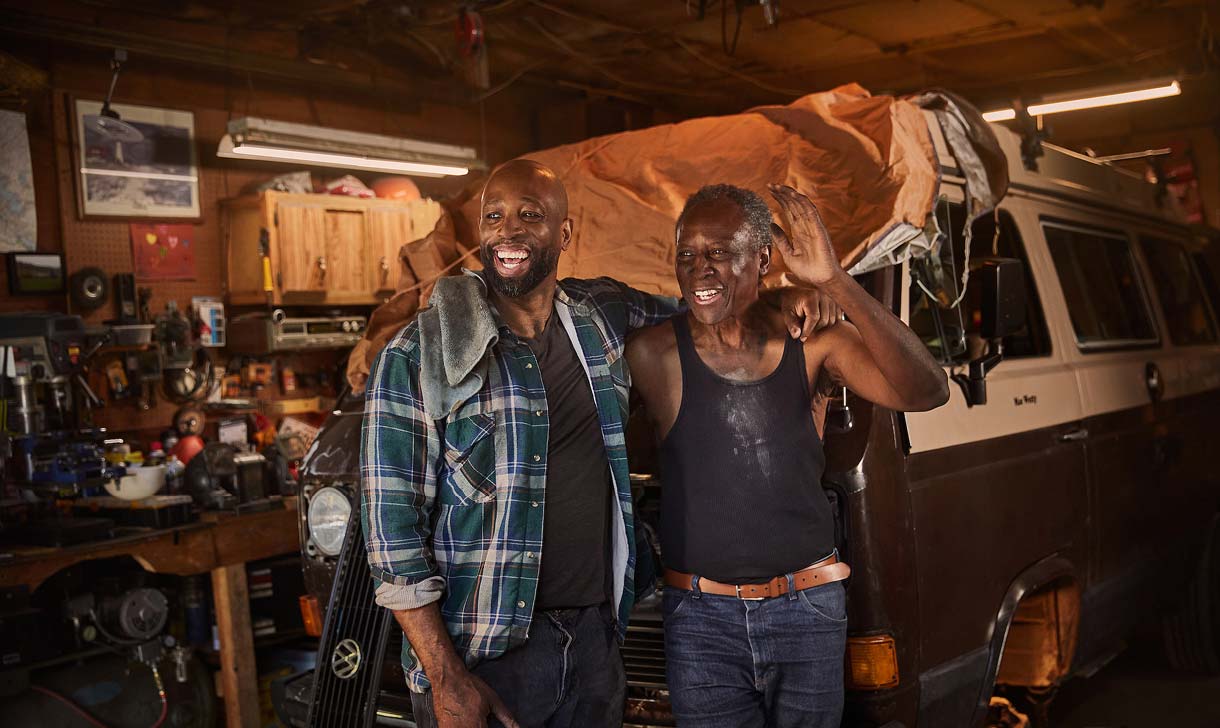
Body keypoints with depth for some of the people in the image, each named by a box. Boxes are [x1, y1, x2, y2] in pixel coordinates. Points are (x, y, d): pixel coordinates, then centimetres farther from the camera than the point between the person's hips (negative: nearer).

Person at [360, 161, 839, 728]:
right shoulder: (416, 357, -10)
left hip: (596, 635, 4)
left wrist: (779, 302, 2)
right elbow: (392, 522, -11)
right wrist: (445, 678, -14)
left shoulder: (604, 313, 3)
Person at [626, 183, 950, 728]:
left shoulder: (810, 339, -5)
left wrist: (834, 281, -25)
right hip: (700, 617, -1)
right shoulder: (653, 353, -8)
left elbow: (927, 393, -19)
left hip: (809, 607, 2)